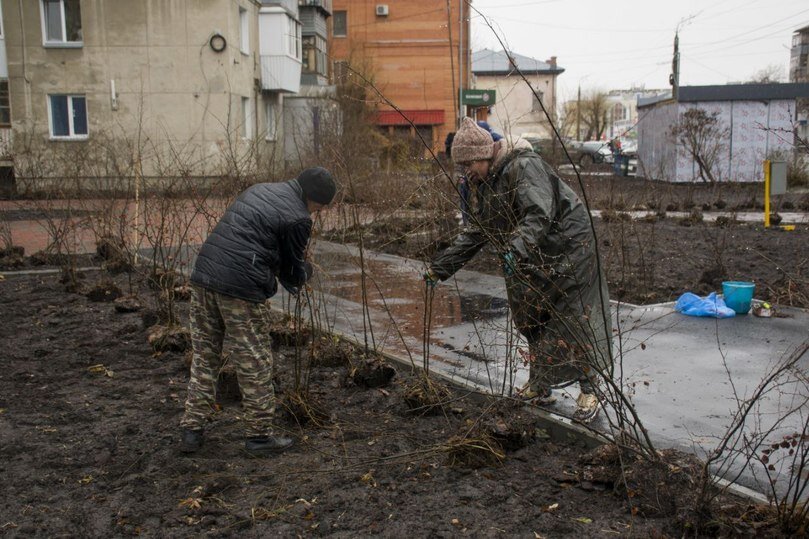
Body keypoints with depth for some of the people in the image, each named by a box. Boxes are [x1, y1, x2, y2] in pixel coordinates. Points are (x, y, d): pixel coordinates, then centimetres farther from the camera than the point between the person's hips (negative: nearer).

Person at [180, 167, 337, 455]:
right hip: (241, 290, -8)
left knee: (204, 356, 16)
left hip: (203, 277, 8)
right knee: (255, 363, 5)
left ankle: (191, 429, 20)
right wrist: (306, 269, 26)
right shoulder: (297, 218, -6)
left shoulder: (260, 190, 19)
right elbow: (294, 274, 2)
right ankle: (259, 435, 14)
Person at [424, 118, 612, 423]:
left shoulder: (524, 166, -20)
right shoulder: (487, 184, 10)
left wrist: (517, 249, -48)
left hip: (568, 247, -9)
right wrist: (440, 267, 9)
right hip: (535, 258, 9)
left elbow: (539, 214, -33)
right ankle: (540, 386, 22)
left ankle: (590, 390, 5)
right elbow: (476, 233, 14)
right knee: (531, 318, 10)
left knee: (574, 318, -7)